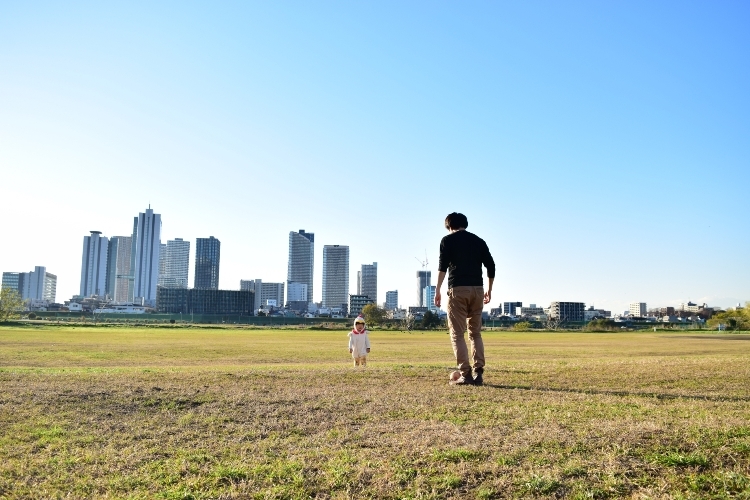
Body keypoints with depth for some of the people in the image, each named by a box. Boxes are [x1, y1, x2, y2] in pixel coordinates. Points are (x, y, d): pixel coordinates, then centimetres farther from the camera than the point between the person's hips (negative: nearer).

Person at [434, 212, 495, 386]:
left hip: (458, 289, -4)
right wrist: (489, 290, 21)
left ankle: (465, 374, -6)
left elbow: (443, 265, -9)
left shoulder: (448, 240, 4)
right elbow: (491, 266, 12)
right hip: (477, 289, 4)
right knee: (475, 333, 13)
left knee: (457, 333, 0)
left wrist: (437, 290, -9)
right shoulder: (479, 241, 16)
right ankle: (478, 374, 7)